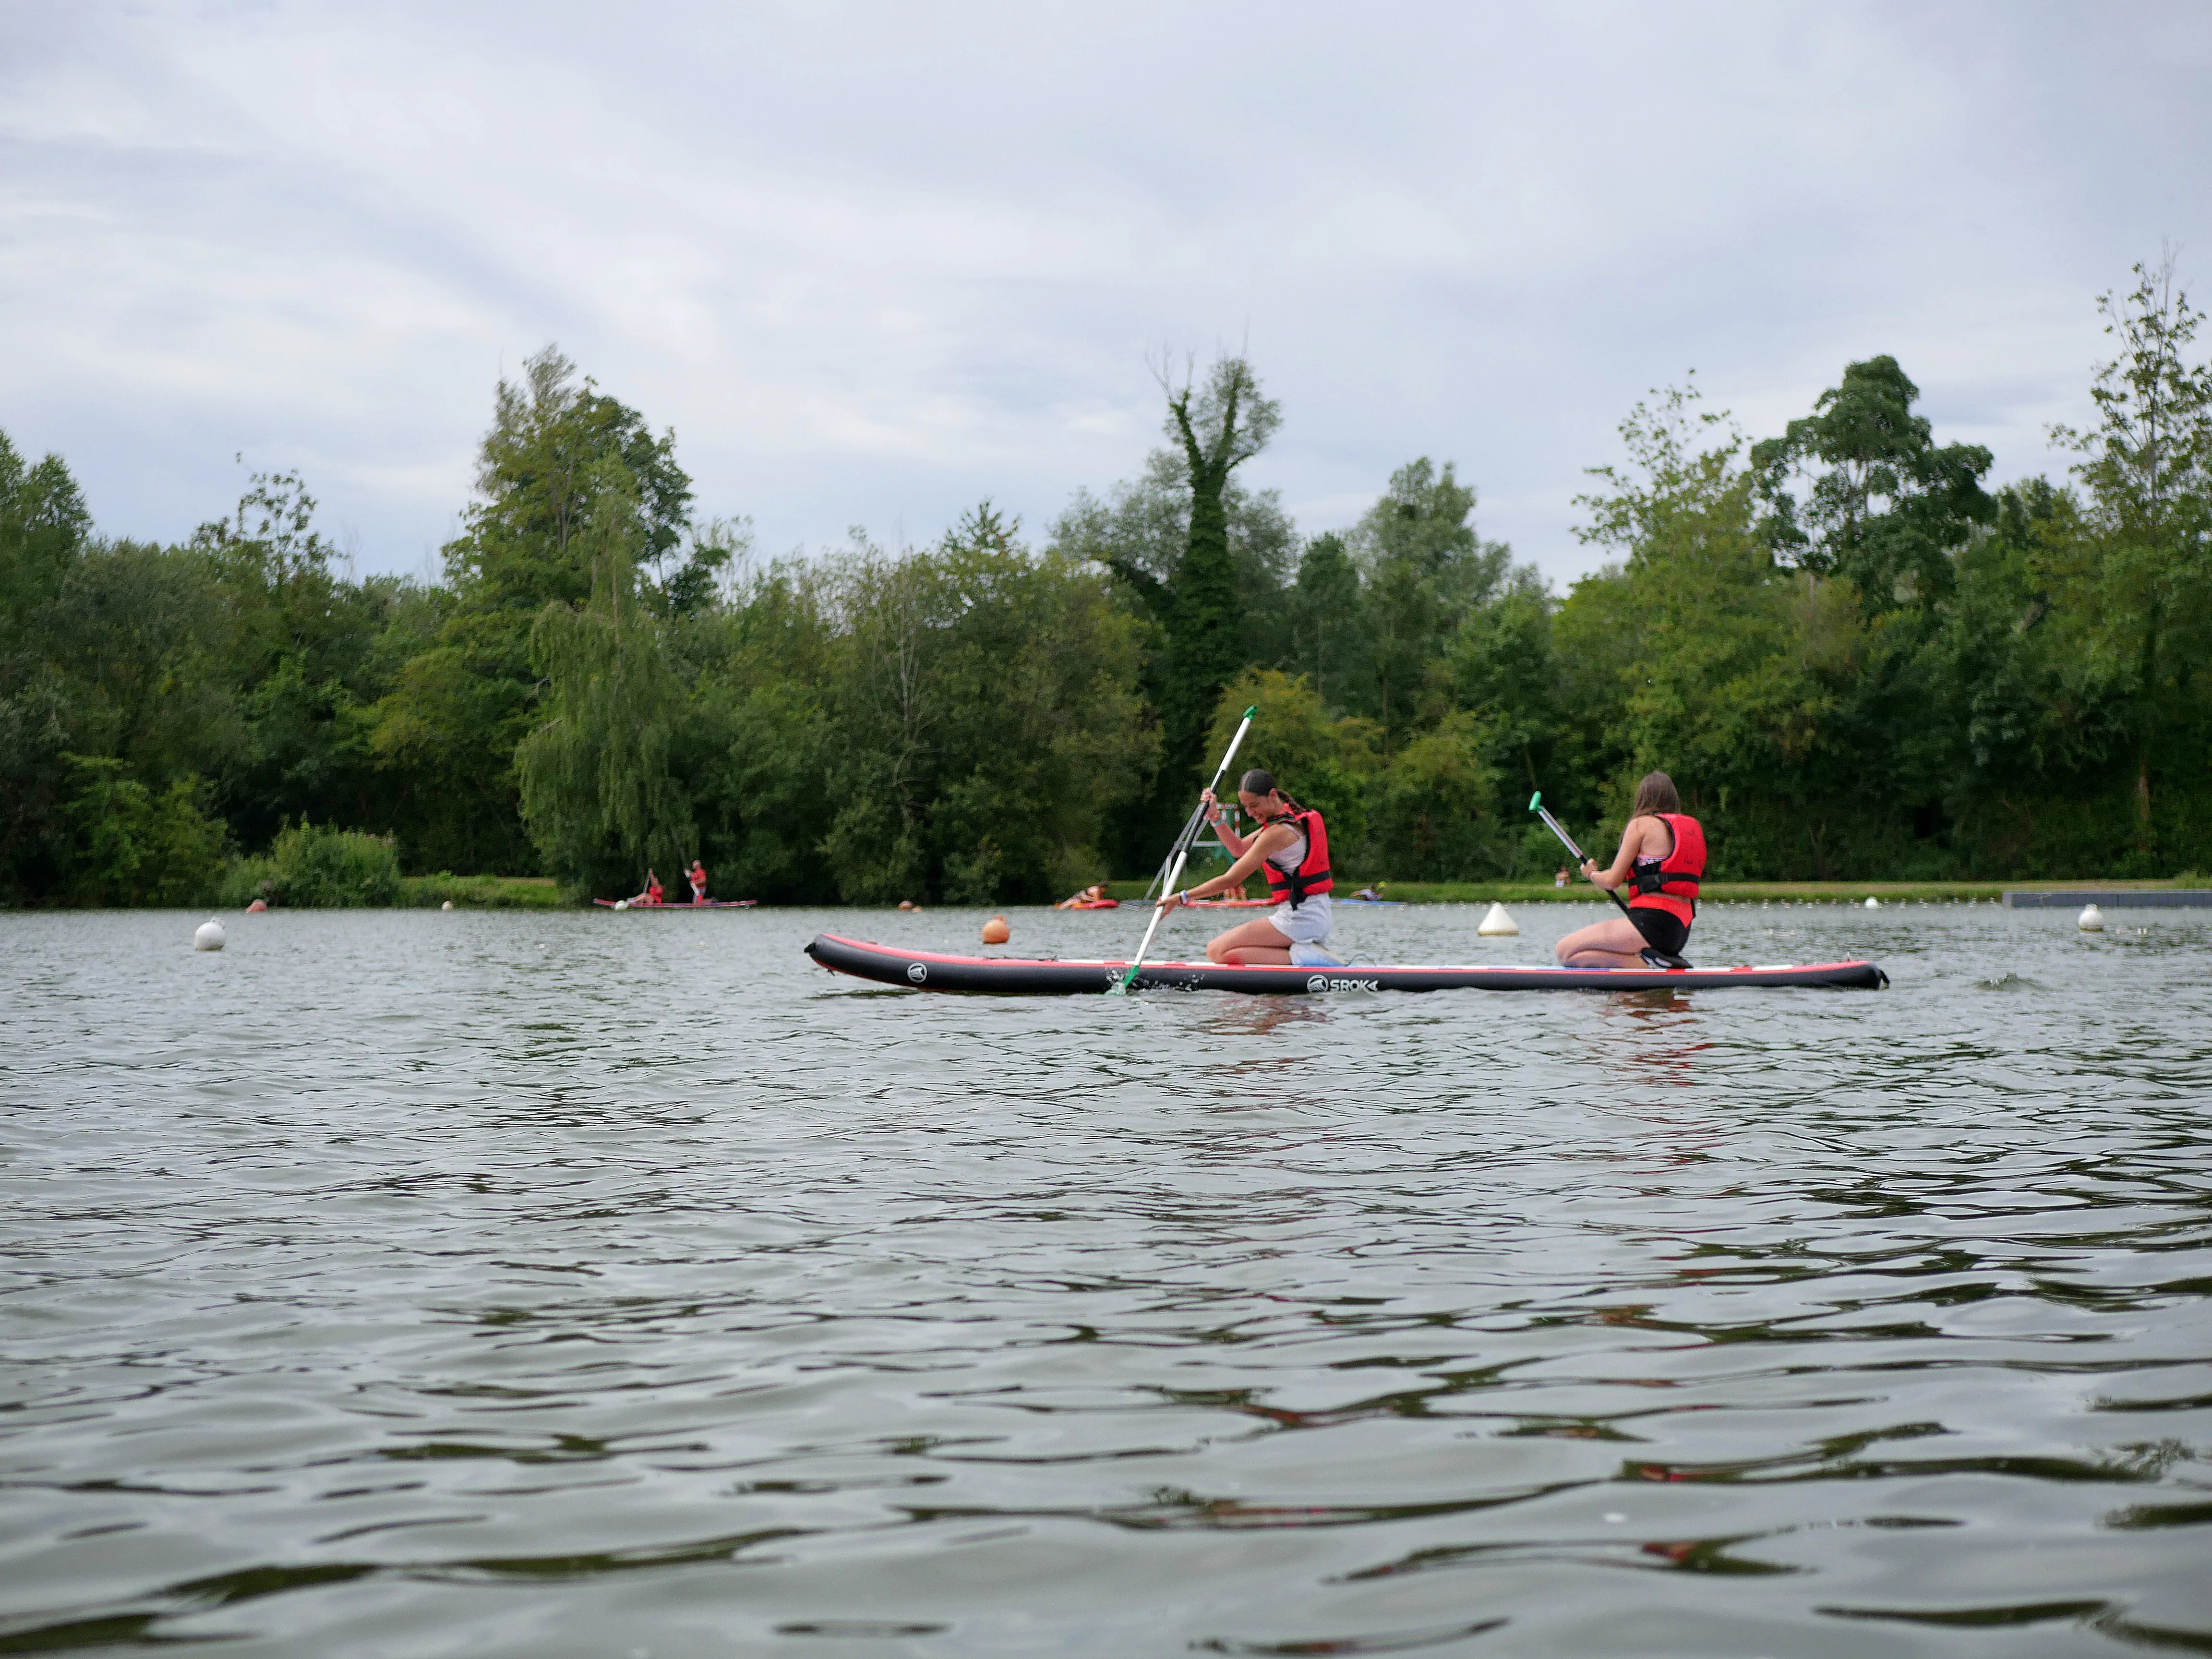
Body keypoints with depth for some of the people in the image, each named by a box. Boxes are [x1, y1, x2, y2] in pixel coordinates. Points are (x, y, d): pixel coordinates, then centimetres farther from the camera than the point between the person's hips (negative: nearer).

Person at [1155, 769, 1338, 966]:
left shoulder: (1278, 832, -17)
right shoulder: (1295, 819, 12)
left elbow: (1230, 880, -15)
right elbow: (1239, 849, 19)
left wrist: (1180, 898, -10)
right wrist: (1216, 817, 6)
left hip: (1297, 918, -10)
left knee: (1217, 952, -12)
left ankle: (1298, 956, -17)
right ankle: (1305, 953, 3)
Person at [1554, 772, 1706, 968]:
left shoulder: (1642, 823, -4)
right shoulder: (1694, 827, 16)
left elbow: (1613, 880, -5)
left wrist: (1591, 873, 18)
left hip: (1651, 924, -8)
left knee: (1566, 952, -7)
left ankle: (1645, 966, -17)